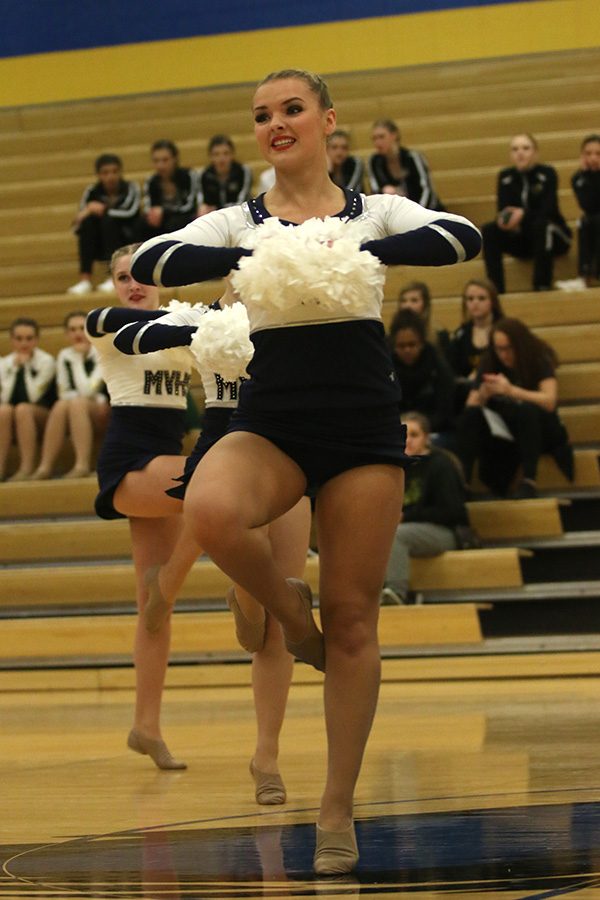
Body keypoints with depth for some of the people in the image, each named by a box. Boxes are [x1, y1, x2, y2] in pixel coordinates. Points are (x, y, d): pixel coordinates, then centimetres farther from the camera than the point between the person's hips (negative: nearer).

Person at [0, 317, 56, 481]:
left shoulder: (46, 361, -4)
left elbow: (34, 396, -14)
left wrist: (26, 367, -11)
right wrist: (15, 368, -10)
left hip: (42, 416, -3)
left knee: (23, 409, -34)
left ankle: (27, 468, -38)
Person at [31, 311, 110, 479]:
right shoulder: (65, 356, 7)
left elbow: (87, 390, -20)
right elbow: (64, 393, 5)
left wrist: (78, 358, -14)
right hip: (77, 416, 4)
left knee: (77, 404, -33)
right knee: (61, 405, -28)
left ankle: (82, 465, -40)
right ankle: (45, 467, -35)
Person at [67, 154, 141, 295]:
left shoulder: (130, 188, -3)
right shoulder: (92, 192, 2)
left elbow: (130, 212, -22)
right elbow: (78, 222, -7)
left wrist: (104, 210, -25)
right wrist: (89, 211, -26)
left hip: (127, 244, -3)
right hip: (100, 247, 3)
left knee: (108, 220, -28)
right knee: (87, 221, -24)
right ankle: (85, 279, -33)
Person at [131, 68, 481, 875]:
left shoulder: (376, 212, 7)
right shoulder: (240, 223, 8)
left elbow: (463, 238, -12)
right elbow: (149, 261, -8)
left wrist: (364, 251, -22)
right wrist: (249, 258, -19)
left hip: (364, 424, 0)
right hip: (272, 421, 0)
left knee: (352, 619, 0)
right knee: (209, 512, -34)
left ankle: (338, 812, 11)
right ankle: (289, 610, -2)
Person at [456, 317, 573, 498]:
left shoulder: (540, 360, -9)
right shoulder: (489, 364, 0)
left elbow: (549, 401, -24)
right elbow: (471, 406, -5)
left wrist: (510, 390, -32)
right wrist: (483, 394, -27)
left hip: (537, 430, -3)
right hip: (502, 433, 3)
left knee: (527, 409, -36)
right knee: (470, 415, -25)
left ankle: (529, 482, -39)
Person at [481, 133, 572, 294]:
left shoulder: (547, 174, -12)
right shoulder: (505, 177, 0)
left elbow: (547, 211, -22)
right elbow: (503, 210, -9)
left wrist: (523, 215, -40)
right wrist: (506, 220, -33)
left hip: (552, 238, -4)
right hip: (522, 240, 4)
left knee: (541, 224, -37)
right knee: (489, 230, -21)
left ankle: (542, 285, -36)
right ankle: (495, 288, -28)